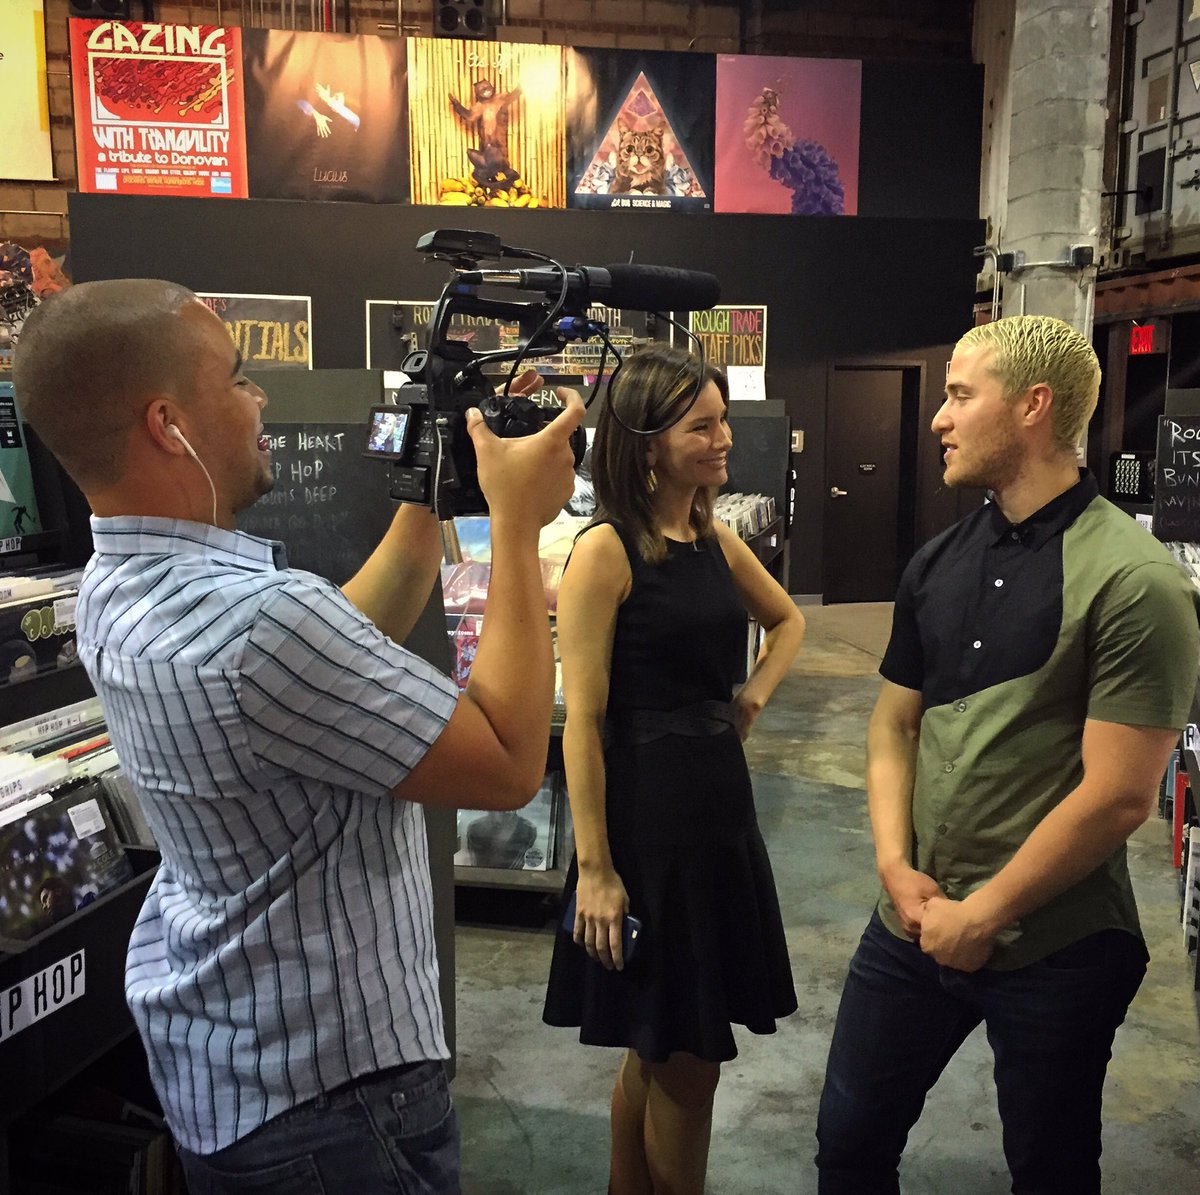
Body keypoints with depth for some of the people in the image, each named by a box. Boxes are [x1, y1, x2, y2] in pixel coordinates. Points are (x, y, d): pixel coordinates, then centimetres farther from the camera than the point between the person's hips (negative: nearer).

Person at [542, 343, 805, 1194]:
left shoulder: (717, 540, 7)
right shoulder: (606, 550, -14)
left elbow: (788, 621, 26)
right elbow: (583, 719, -16)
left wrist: (753, 698, 9)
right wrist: (594, 868, -17)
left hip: (721, 797, 7)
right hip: (646, 809, -7)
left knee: (665, 1047, 20)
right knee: (680, 1057, 7)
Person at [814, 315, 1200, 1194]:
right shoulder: (937, 563, 5)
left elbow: (1117, 796, -18)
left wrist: (983, 915, -12)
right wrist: (898, 867, -5)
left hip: (1055, 949, -5)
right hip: (914, 923, 6)